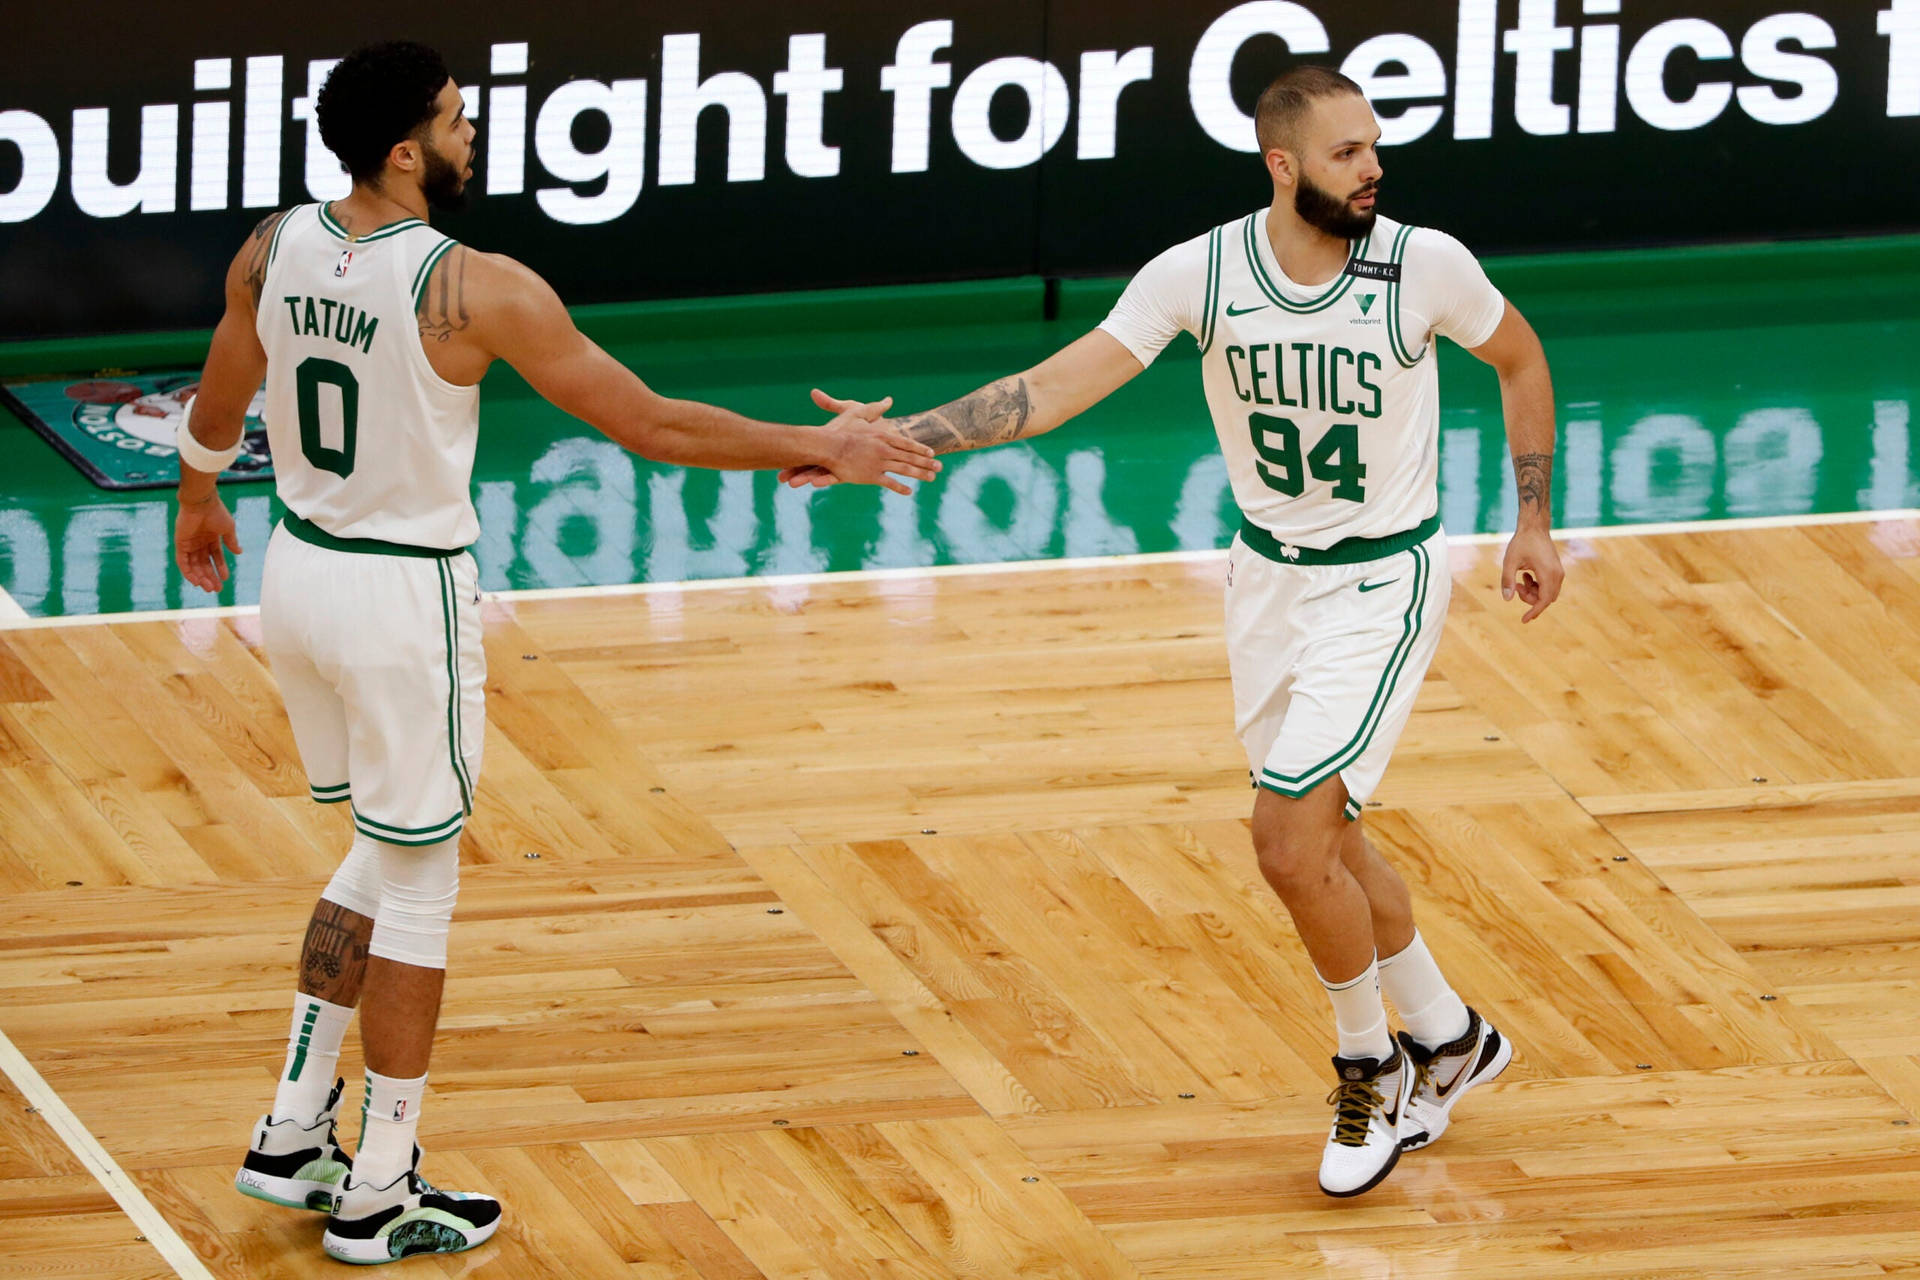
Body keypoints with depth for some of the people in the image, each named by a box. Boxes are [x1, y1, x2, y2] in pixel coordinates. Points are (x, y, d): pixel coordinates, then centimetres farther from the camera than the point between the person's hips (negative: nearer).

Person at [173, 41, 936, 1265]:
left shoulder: (275, 249, -4)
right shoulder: (472, 289, -22)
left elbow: (217, 408, 13)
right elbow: (651, 425, -18)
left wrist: (200, 501, 35)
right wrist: (822, 449, -8)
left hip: (299, 569, 7)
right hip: (404, 598, -7)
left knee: (383, 853, 24)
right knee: (418, 887, 7)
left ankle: (292, 1135, 26)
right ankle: (380, 1195, 13)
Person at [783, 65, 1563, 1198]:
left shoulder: (1424, 265, -18)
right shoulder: (1200, 274, -14)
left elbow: (1521, 357, 2)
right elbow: (1059, 386, -17)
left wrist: (1535, 523, 3)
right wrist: (897, 438, -27)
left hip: (1384, 584, -4)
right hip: (1270, 577, 4)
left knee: (1291, 843, -13)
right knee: (1323, 840, 15)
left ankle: (1373, 1069, 9)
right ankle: (1448, 1042, 36)